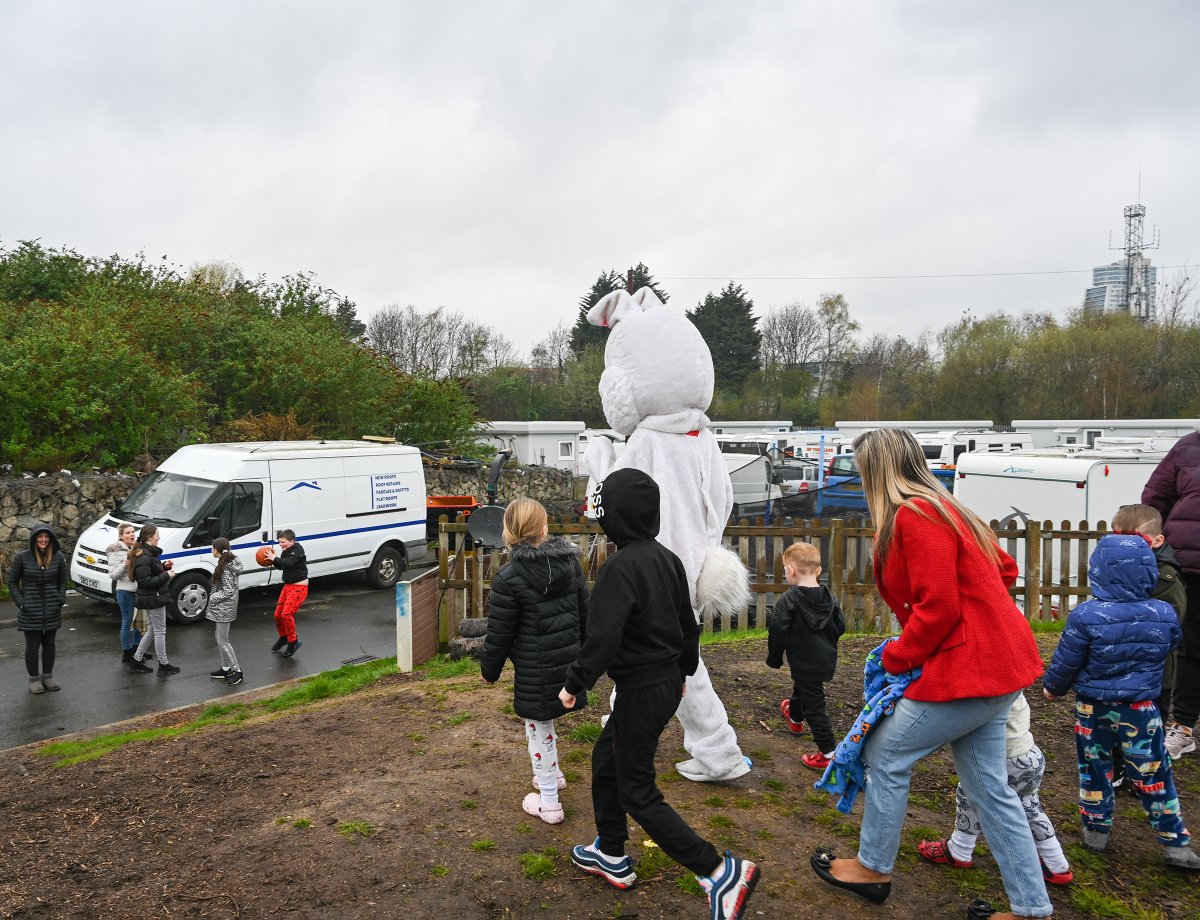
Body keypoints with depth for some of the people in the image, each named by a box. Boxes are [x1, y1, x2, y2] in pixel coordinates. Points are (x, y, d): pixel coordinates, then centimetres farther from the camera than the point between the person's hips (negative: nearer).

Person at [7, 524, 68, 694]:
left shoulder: (58, 557, -1)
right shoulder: (22, 557, -7)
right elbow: (12, 582, 1)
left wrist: (61, 599, -3)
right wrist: (20, 602, -7)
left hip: (52, 611, 2)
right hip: (30, 612, -2)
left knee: (49, 644, 12)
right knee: (33, 646, 5)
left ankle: (48, 676, 26)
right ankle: (34, 678, 19)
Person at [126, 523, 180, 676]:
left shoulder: (149, 553, 10)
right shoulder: (144, 557, -21)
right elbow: (145, 581, -24)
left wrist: (164, 566, 6)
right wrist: (166, 575, -20)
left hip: (154, 598, 10)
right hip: (153, 599, -10)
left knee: (153, 630, 19)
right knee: (160, 631, 1)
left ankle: (136, 661, 25)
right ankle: (163, 666, 11)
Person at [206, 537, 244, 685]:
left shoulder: (225, 568, -22)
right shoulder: (231, 562, 7)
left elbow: (228, 591, -23)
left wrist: (213, 598, -12)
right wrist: (214, 596, 11)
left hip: (224, 608, -10)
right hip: (223, 608, 10)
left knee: (222, 641, -3)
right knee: (218, 637, 18)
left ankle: (237, 671, 3)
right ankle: (226, 668, 26)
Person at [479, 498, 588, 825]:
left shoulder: (509, 577, -17)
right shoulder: (569, 561, -1)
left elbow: (499, 633, -11)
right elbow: (584, 610, 9)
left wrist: (489, 669, 4)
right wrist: (580, 648, 23)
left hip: (535, 669, -6)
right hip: (568, 660, 6)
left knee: (538, 728, 8)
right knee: (545, 721, 27)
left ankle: (548, 803, 18)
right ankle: (552, 774, 43)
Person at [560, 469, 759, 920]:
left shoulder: (621, 566, -23)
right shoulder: (667, 559, 4)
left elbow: (602, 638, -28)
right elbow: (688, 623, 13)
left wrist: (574, 683, -14)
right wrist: (684, 670, 27)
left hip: (641, 691, -9)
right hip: (668, 682, 9)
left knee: (636, 791, 3)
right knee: (606, 758, 24)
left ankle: (720, 870, 1)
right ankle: (611, 854, 37)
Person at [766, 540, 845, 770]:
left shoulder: (789, 599, -19)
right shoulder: (829, 598, 1)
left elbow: (778, 631, -19)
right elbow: (840, 627, 8)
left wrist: (774, 658, -5)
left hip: (805, 662, -8)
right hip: (826, 660, 8)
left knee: (814, 705, -1)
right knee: (801, 688, 32)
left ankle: (828, 753, 1)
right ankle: (795, 718, 58)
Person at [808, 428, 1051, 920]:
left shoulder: (914, 515, -19)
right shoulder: (943, 507, 11)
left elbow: (938, 609, -21)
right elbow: (1004, 569, 18)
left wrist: (894, 658, -8)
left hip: (967, 670, -10)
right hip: (996, 663, 10)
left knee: (885, 754, 6)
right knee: (989, 785, 16)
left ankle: (873, 869, 23)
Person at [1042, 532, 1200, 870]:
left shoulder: (1085, 616, -20)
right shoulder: (1165, 615, -10)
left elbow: (1066, 662, -11)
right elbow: (1166, 649, 10)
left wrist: (1052, 687, 8)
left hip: (1093, 707, -1)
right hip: (1141, 710, 2)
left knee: (1094, 768, 15)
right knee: (1152, 775, 11)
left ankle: (1096, 830, 26)